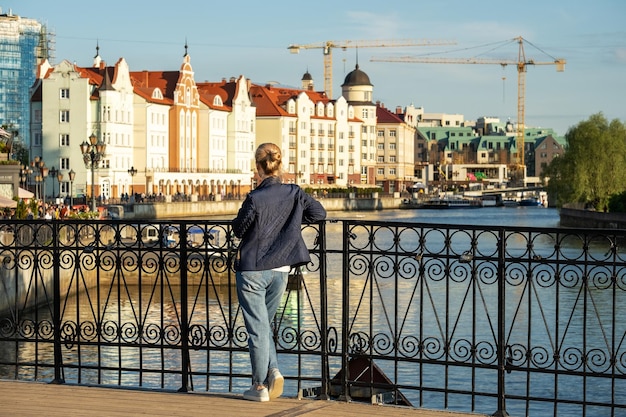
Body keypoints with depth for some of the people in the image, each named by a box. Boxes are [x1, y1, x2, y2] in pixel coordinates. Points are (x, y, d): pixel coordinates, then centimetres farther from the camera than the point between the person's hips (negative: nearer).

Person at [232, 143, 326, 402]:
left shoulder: (255, 198, -18)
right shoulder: (294, 193, -4)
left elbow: (239, 230, -8)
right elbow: (319, 213, 4)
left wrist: (238, 220, 13)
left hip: (252, 270, -5)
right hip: (280, 270, 5)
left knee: (257, 328, 3)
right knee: (264, 324, 20)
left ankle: (260, 386, 8)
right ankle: (273, 371, 4)